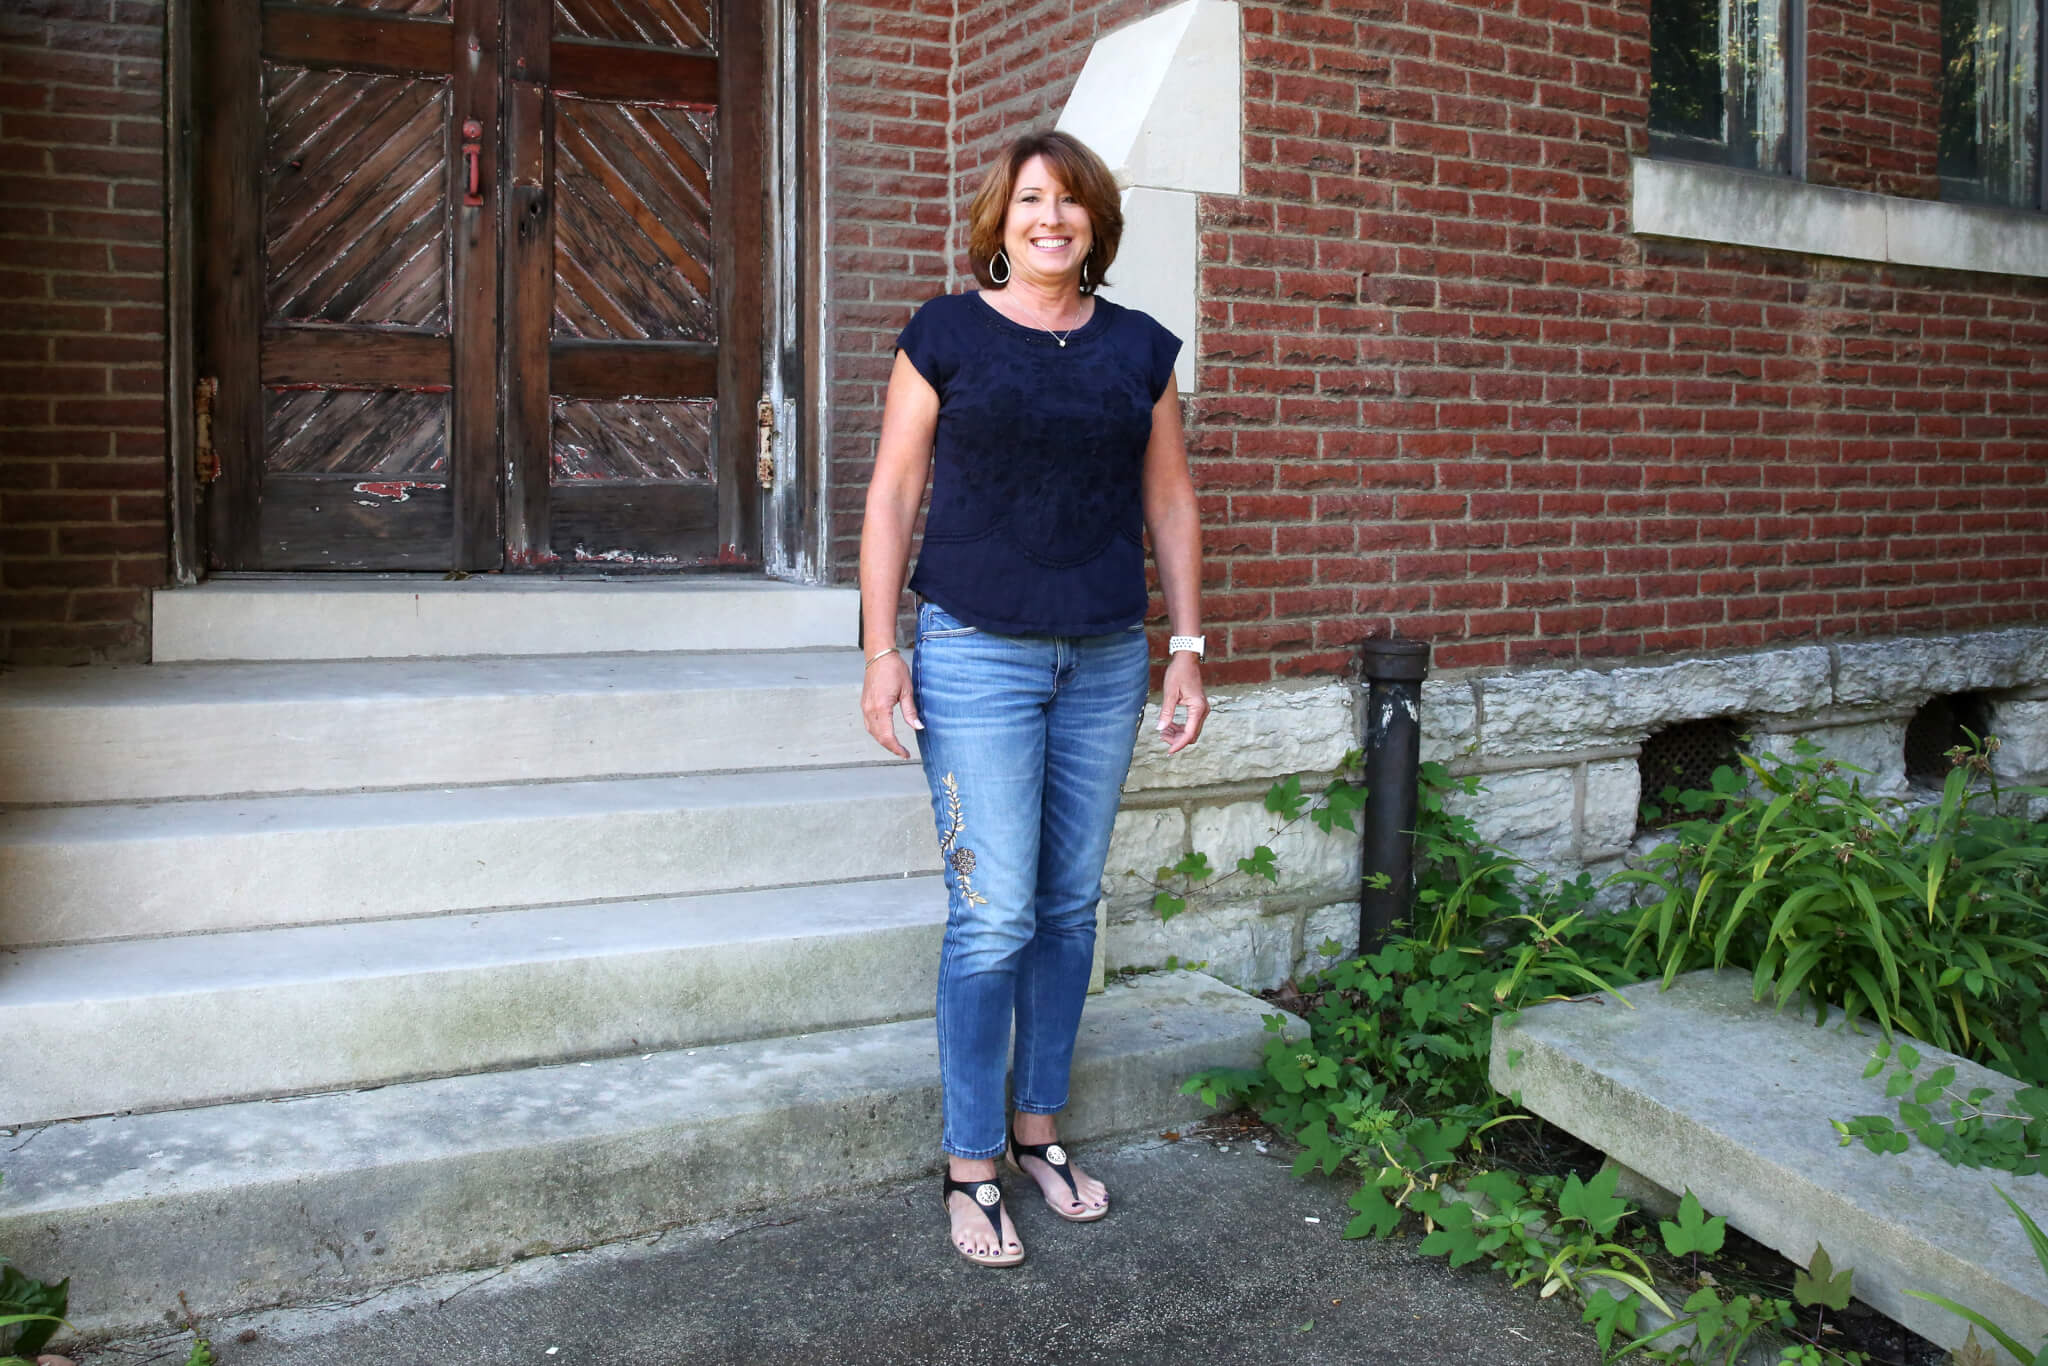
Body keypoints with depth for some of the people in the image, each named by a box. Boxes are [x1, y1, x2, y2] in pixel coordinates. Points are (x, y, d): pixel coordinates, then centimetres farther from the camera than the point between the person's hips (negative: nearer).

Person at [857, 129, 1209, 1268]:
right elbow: (894, 495, 1)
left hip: (1105, 661, 4)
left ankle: (1039, 1128, 28)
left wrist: (1188, 645, 8)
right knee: (995, 916, -5)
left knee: (1072, 905, 11)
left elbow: (1170, 503, 14)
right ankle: (972, 1167, 10)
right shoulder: (946, 335, 1)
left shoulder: (1139, 349, 10)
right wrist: (882, 650, -5)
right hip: (978, 656, -4)